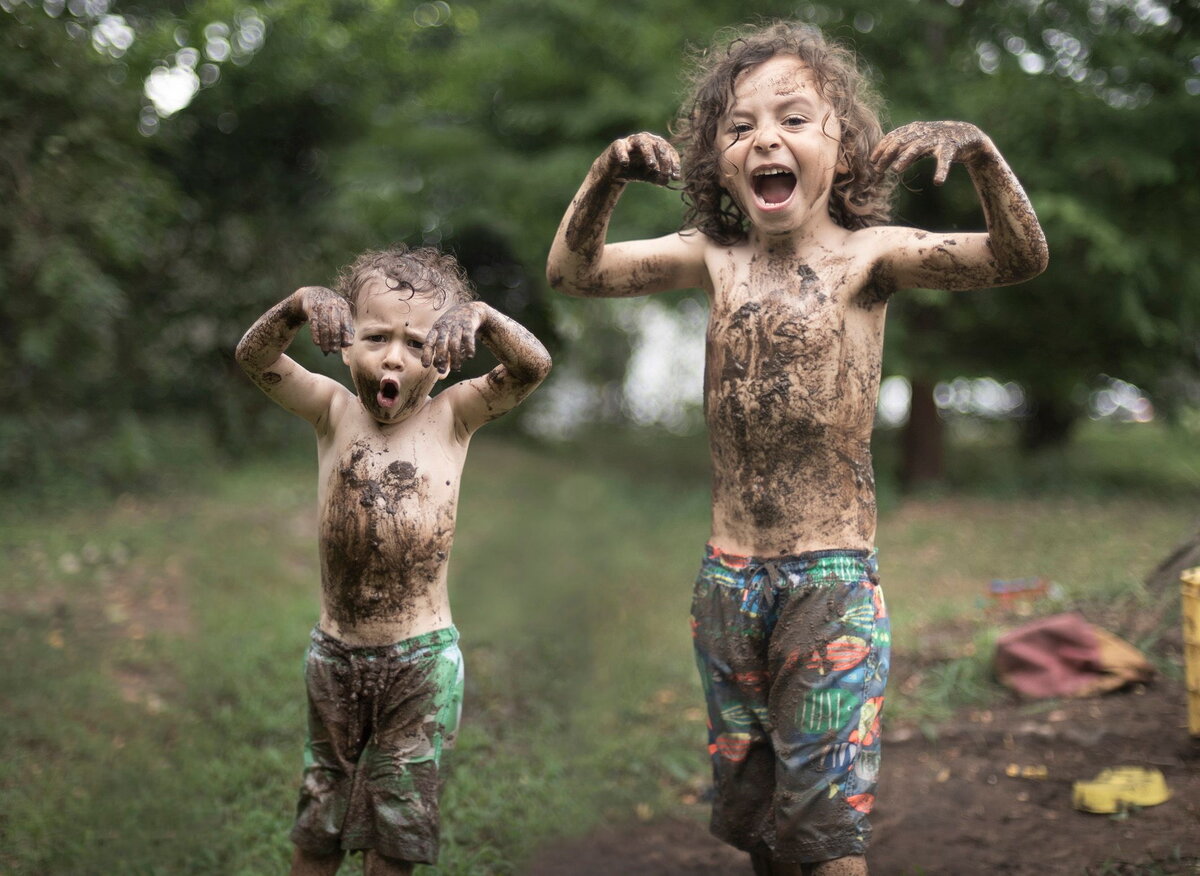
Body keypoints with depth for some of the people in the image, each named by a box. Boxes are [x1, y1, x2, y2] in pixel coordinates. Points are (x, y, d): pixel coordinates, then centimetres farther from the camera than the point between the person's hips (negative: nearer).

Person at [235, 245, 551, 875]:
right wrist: (299, 306, -29)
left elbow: (533, 366, -14)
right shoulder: (333, 412, 0)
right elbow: (254, 358, -11)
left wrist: (480, 318, -31)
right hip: (334, 652, 1)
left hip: (421, 659, -1)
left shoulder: (451, 417, -2)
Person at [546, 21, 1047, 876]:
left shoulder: (868, 256, -8)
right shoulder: (714, 259, 3)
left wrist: (977, 150, -36)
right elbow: (574, 271, -1)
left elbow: (1019, 259, -20)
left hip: (833, 580, -4)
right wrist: (606, 176, -17)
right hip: (728, 579, 4)